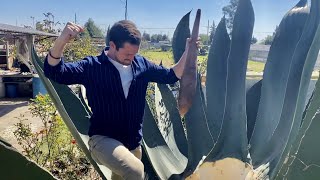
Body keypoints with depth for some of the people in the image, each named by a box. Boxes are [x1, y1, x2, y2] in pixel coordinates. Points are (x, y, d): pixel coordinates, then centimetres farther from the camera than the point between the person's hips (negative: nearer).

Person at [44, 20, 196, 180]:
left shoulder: (141, 64, 0)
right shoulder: (92, 67, -14)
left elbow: (170, 76, 5)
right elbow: (55, 72, -22)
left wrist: (187, 53, -8)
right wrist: (61, 40, -40)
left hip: (133, 142, 6)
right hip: (103, 139, -5)